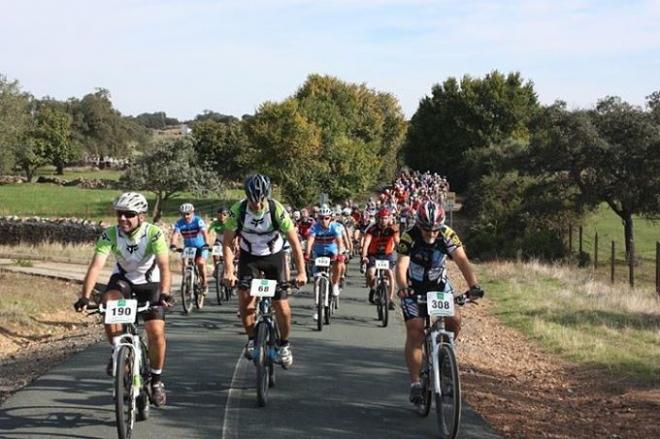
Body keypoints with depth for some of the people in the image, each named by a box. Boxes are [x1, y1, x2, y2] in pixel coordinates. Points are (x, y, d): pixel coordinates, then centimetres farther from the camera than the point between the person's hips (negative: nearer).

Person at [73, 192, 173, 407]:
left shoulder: (154, 234, -26)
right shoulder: (110, 234, -22)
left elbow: (164, 266, -36)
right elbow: (96, 266, -30)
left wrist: (164, 294, -53)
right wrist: (85, 297, -43)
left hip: (149, 282, -1)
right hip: (122, 278, 1)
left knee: (156, 331, -15)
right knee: (108, 303, -32)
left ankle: (156, 381, 8)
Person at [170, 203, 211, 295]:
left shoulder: (198, 221, -18)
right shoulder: (179, 223, -10)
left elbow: (204, 232, -32)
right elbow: (175, 234, -23)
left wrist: (206, 244, -49)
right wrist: (173, 245, -44)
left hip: (201, 247, -4)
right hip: (188, 248, 4)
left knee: (200, 262, -27)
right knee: (184, 265, -13)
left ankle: (204, 283, -9)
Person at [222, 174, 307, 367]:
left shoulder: (277, 210, -25)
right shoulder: (238, 210, -22)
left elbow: (294, 241, -22)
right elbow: (227, 242, -17)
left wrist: (301, 272, -29)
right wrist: (228, 271, -30)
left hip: (273, 256, -1)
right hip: (249, 256, 1)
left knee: (281, 304, -8)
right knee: (245, 296, -19)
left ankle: (284, 343, 15)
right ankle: (252, 339, 0)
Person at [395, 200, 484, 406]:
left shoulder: (448, 236, -19)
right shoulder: (409, 238, -24)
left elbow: (462, 260, -28)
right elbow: (401, 266, -33)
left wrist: (473, 285, -44)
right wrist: (402, 288, -53)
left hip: (439, 285, 2)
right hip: (414, 288, -2)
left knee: (454, 320, -19)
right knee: (415, 332, -14)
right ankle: (415, 383, -7)